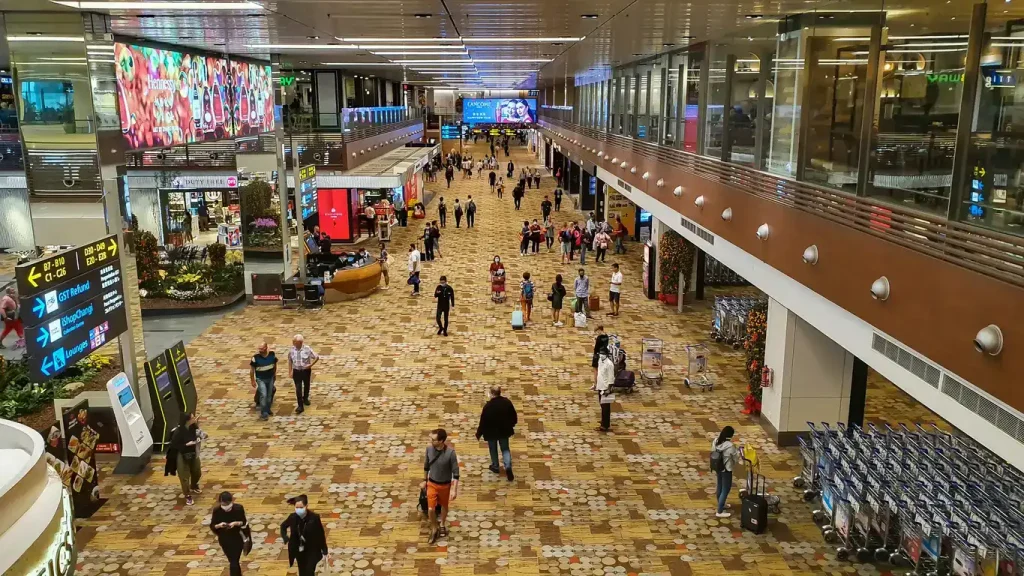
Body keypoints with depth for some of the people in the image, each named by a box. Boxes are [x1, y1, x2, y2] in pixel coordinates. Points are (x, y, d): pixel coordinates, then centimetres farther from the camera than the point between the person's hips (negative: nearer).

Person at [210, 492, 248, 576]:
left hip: (237, 538, -2)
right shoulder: (216, 510, -17)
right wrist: (219, 525, -29)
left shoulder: (238, 508, -18)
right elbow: (212, 526, -8)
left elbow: (244, 522, -7)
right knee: (233, 561, 15)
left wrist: (236, 523, -27)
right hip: (224, 539, 2)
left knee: (234, 562, -2)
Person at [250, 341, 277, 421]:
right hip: (260, 379, -4)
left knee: (269, 395, 15)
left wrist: (275, 375, 14)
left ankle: (268, 410, 34)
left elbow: (275, 364, 7)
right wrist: (252, 380, -6)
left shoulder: (272, 354, -11)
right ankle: (263, 414, -3)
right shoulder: (255, 357, -20)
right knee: (263, 395, -13)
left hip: (270, 378, 4)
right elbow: (252, 369, -9)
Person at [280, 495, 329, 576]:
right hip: (299, 551, 4)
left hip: (312, 551, -4)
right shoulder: (293, 517, -13)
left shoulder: (314, 517, -22)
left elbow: (321, 535, -13)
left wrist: (325, 552, -8)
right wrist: (286, 540, -5)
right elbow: (283, 526, 9)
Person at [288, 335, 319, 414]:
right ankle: (300, 406, 0)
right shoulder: (292, 350, -10)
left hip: (306, 370, 0)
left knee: (306, 386, 20)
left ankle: (305, 398, 48)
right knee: (298, 388, -5)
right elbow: (290, 361, 4)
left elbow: (317, 357, -9)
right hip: (296, 371, 0)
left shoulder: (307, 349, -18)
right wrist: (290, 372, 2)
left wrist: (311, 365, -18)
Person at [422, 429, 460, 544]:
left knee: (444, 506, 21)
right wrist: (424, 480, 12)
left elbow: (455, 472, -18)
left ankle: (441, 524, 48)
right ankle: (434, 529, 28)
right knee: (431, 509, 1)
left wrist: (454, 489, -19)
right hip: (432, 484, 2)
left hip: (445, 485, -2)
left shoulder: (450, 452, -27)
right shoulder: (429, 449, -16)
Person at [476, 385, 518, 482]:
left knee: (493, 449, 20)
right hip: (504, 430, 3)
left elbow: (483, 421, -17)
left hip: (491, 432, -3)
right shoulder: (507, 402, -12)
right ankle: (508, 466, -4)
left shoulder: (488, 406, -25)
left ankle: (495, 467, 36)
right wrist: (511, 425, 19)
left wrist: (478, 434, -4)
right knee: (505, 449, 16)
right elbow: (514, 416, 0)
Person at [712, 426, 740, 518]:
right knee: (726, 489, 6)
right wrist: (738, 451, 7)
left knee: (719, 486, 25)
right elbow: (736, 458, -13)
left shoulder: (715, 442, -8)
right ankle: (719, 511, 12)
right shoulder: (730, 446, -27)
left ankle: (721, 505, 45)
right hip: (726, 470, -7)